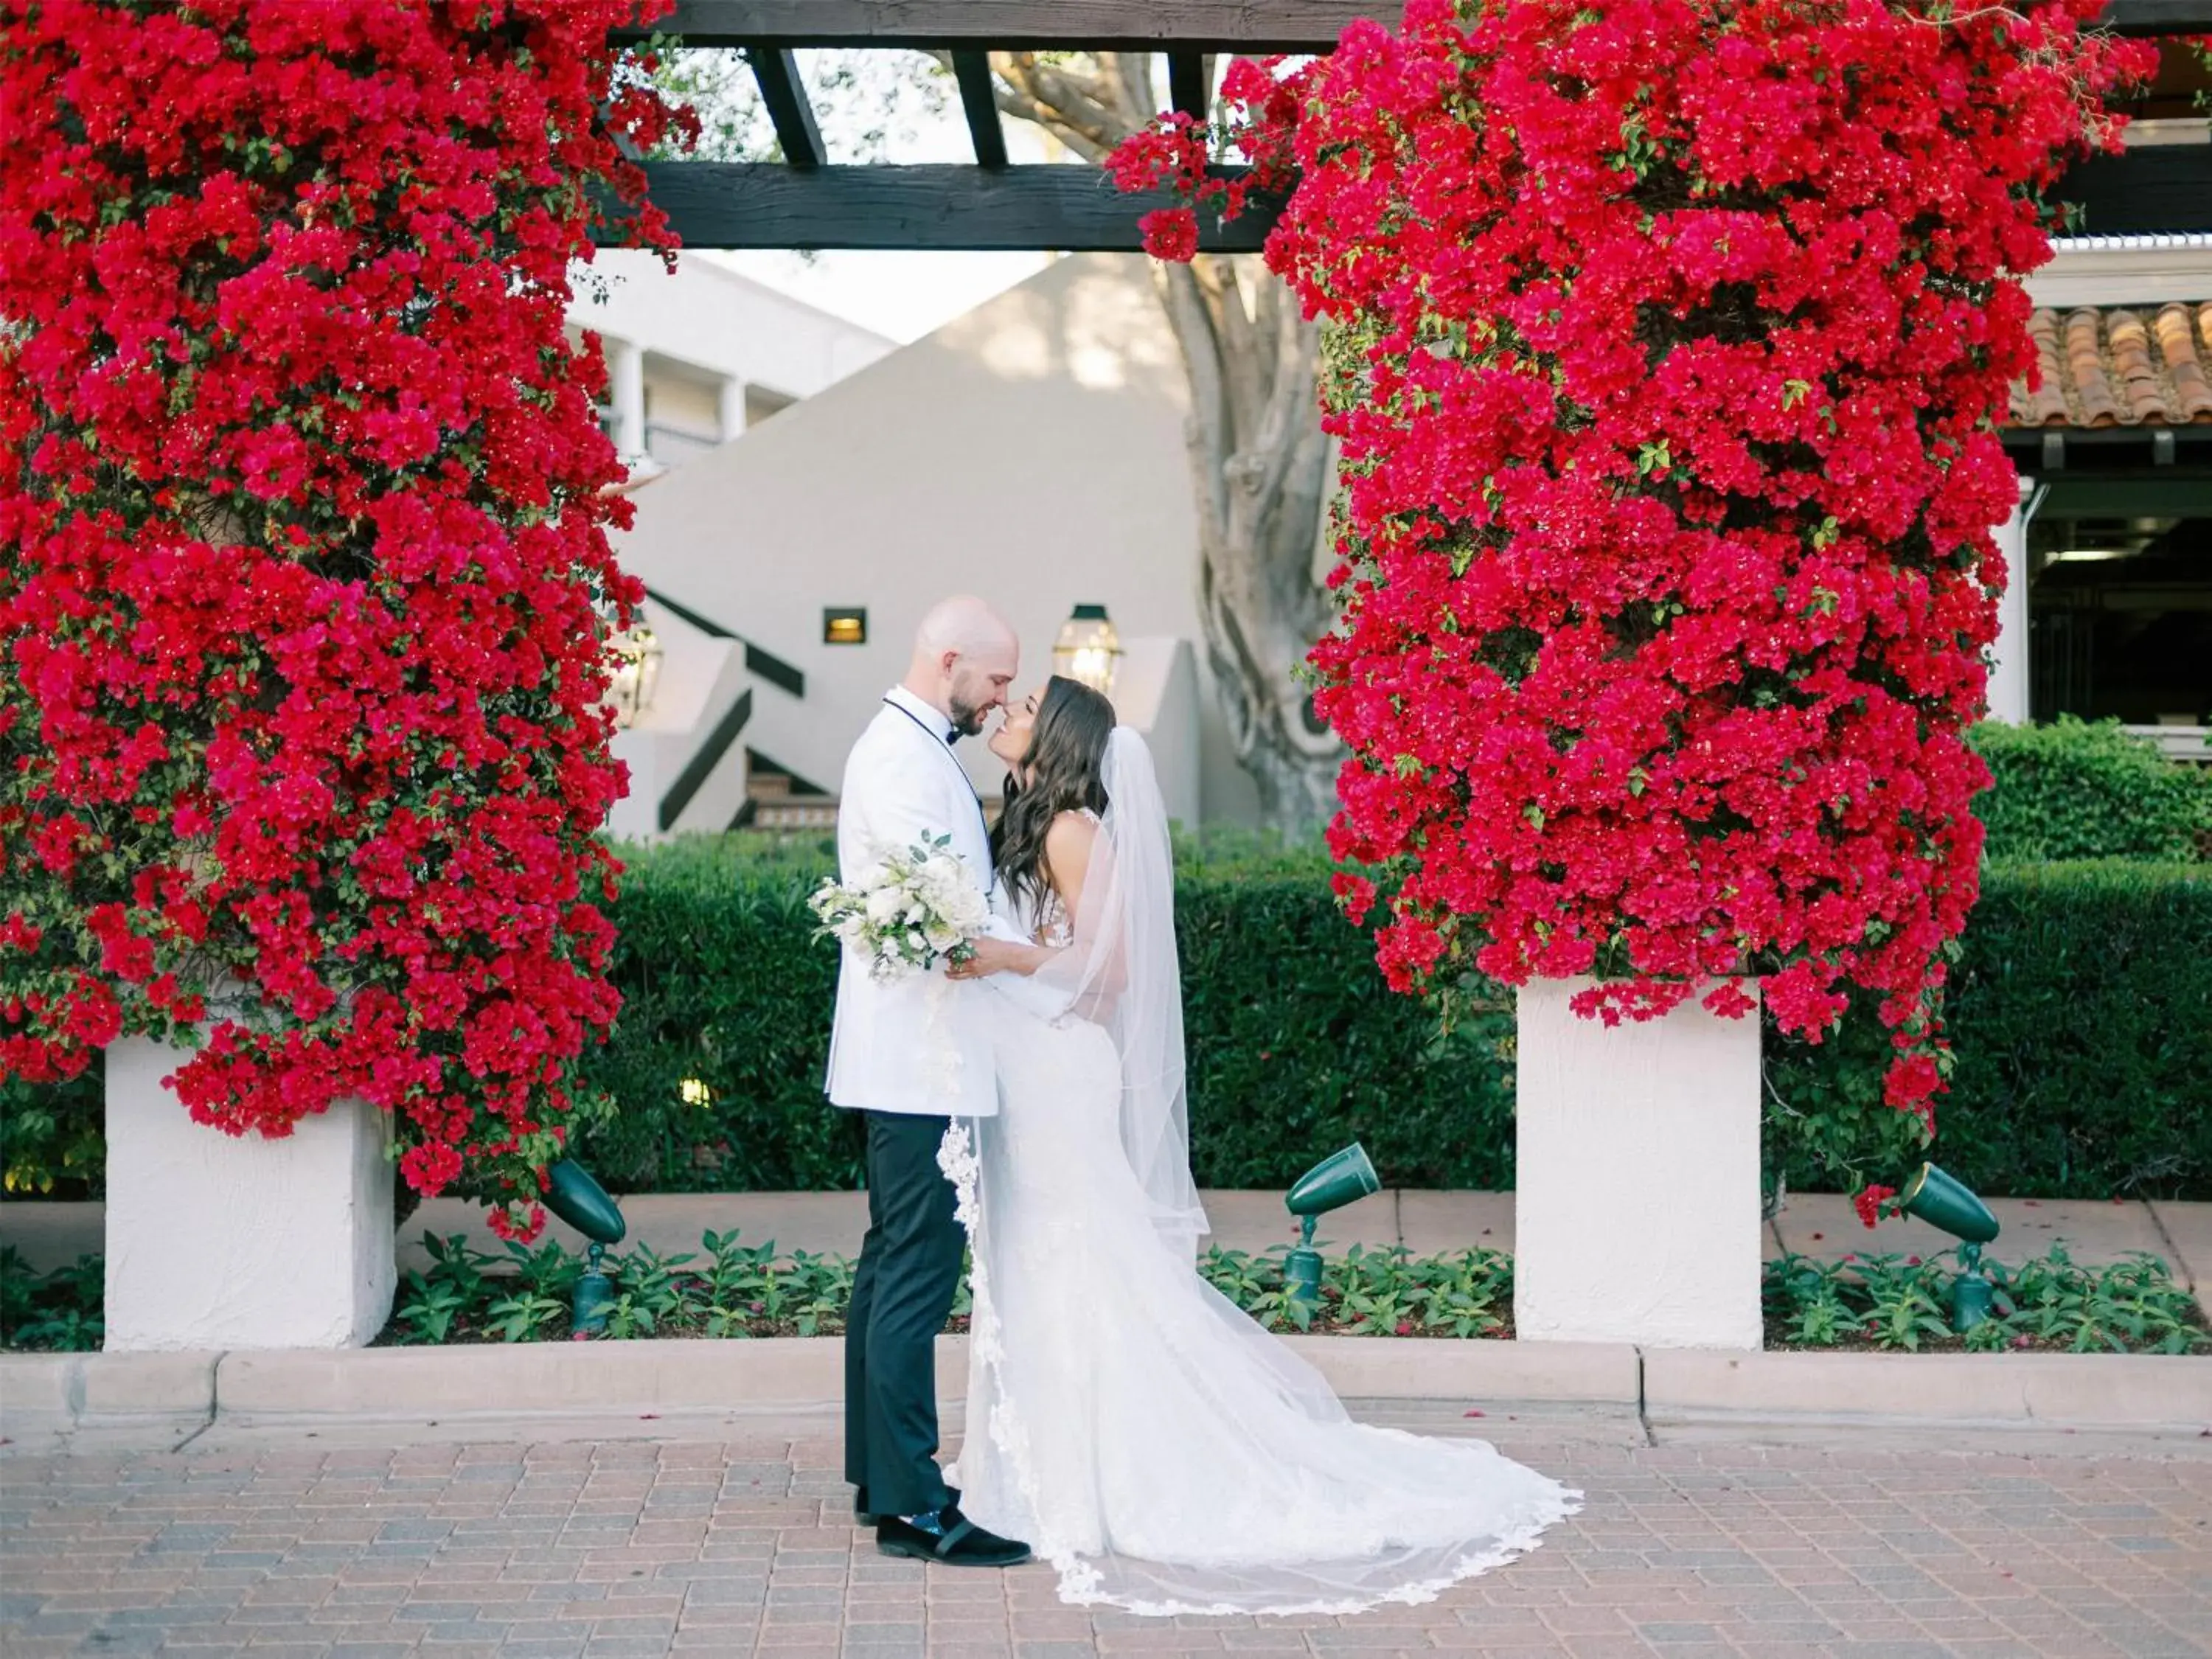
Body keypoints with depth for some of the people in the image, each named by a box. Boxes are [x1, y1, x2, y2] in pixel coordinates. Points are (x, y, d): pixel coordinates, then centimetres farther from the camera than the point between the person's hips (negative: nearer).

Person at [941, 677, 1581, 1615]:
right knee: (1030, 1283, 10)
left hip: (1058, 1080, -9)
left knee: (1073, 1285, -6)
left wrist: (1009, 957, -25)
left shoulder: (1071, 830, -11)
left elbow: (1107, 966, -17)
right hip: (1024, 1079, 9)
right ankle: (1048, 1481, 16)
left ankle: (1092, 1496, -2)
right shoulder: (1024, 828, 16)